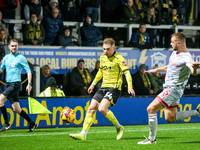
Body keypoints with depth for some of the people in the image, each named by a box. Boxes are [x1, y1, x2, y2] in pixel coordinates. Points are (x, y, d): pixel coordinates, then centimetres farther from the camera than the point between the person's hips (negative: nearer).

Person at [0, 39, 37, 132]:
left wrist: (29, 84, -14)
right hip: (9, 84, 7)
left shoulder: (21, 58, -4)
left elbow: (28, 71, -4)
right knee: (16, 109, 7)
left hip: (15, 84, -7)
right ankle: (32, 123, 18)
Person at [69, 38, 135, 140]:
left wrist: (130, 87, -31)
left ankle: (119, 127, -4)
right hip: (103, 87, 7)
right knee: (91, 108, -2)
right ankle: (83, 134, -1)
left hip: (114, 88, -7)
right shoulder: (102, 58, 11)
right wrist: (93, 84, 30)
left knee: (102, 109, -24)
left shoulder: (119, 58, -11)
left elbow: (127, 72, -19)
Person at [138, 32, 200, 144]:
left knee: (151, 109, -13)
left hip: (174, 89, -10)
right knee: (169, 118, 12)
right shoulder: (175, 53, 9)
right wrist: (157, 70, 35)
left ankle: (152, 139, -5)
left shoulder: (186, 57, -20)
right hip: (169, 88, 10)